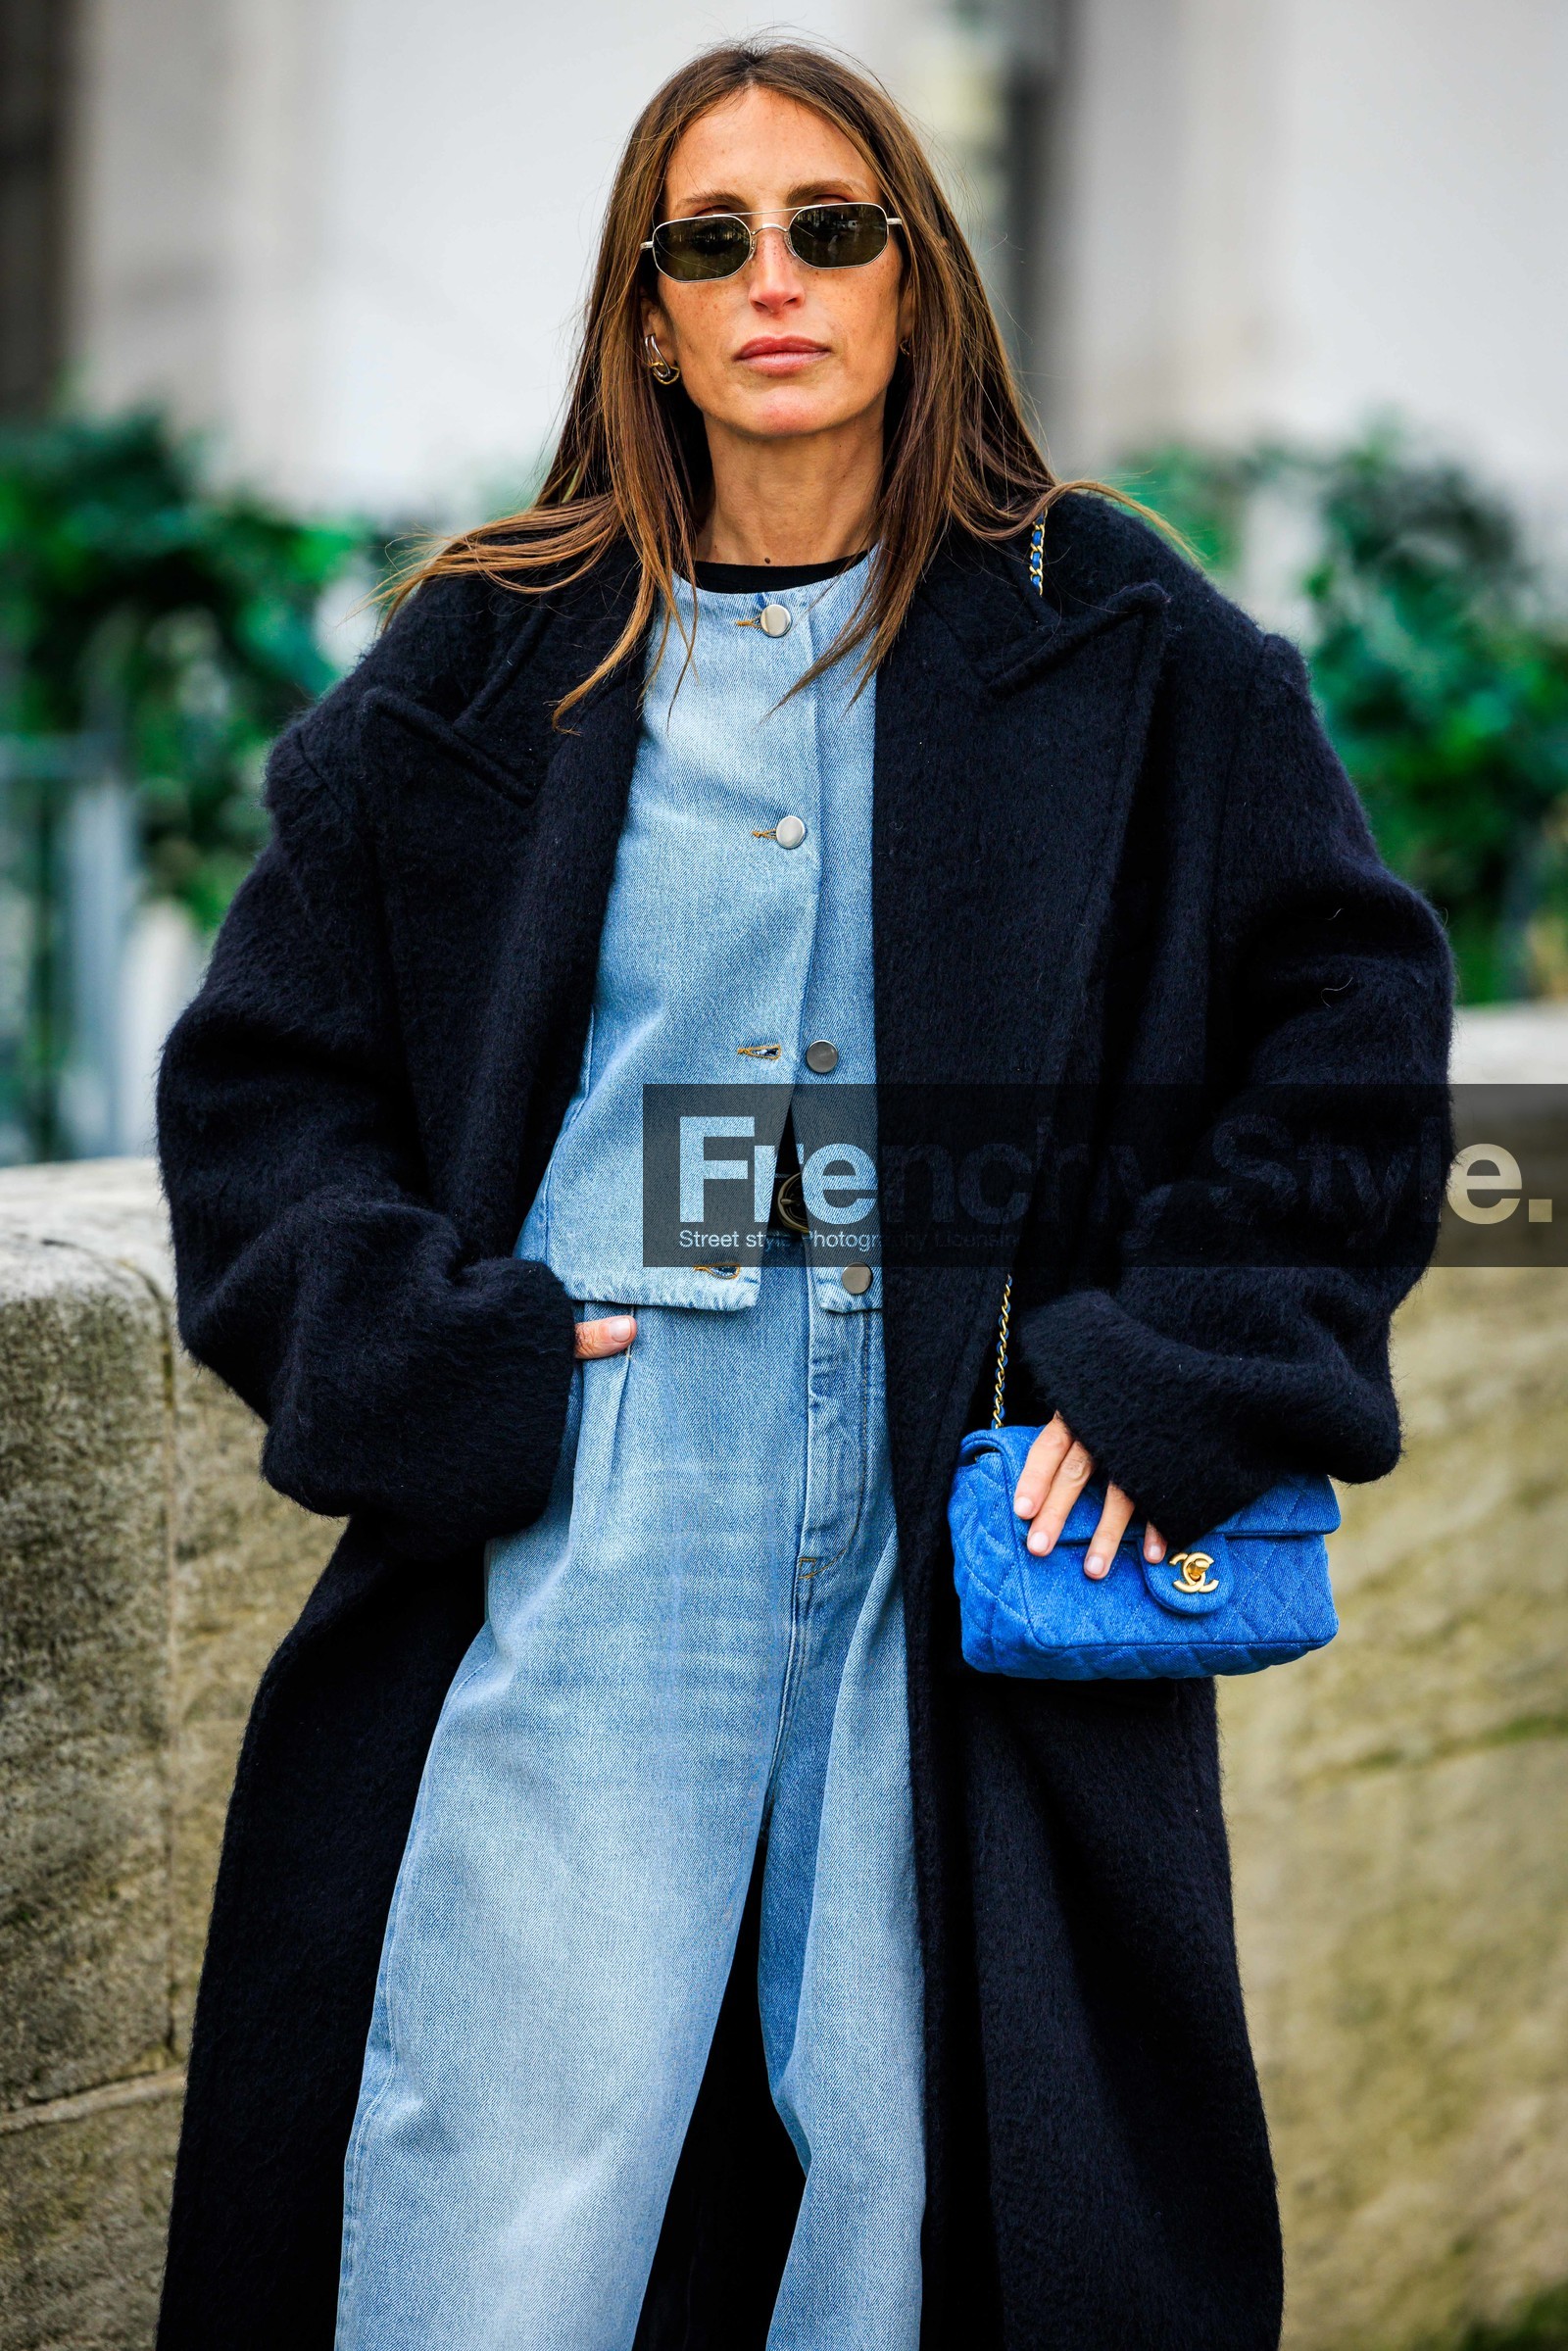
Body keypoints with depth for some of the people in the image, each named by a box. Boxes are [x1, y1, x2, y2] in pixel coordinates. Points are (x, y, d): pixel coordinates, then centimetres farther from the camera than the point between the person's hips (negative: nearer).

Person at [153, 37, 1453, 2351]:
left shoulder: (1115, 644, 6)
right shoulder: (493, 668, 8)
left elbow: (1350, 1000, 6)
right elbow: (265, 1071, 12)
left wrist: (1190, 1367, -4)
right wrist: (422, 1355, -4)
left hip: (974, 1537, 0)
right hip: (577, 1531, 0)